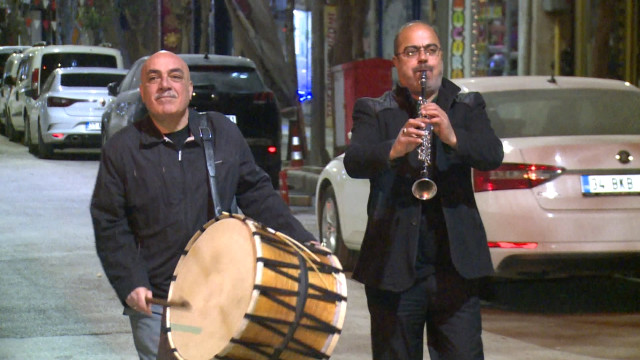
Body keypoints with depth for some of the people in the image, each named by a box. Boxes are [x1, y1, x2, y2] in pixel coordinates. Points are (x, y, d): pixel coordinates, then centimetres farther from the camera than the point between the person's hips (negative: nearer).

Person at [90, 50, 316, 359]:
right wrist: (131, 284, -11)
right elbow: (109, 224, 0)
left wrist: (303, 244, 3)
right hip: (156, 304, -2)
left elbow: (257, 194, 11)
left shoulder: (223, 132, 6)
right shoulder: (121, 150, -1)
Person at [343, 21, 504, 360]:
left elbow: (492, 156, -6)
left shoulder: (468, 107, 11)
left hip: (455, 266, 1)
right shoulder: (374, 112, 7)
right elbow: (354, 163, -11)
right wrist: (395, 149, -31)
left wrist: (452, 137, -25)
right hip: (394, 268, -1)